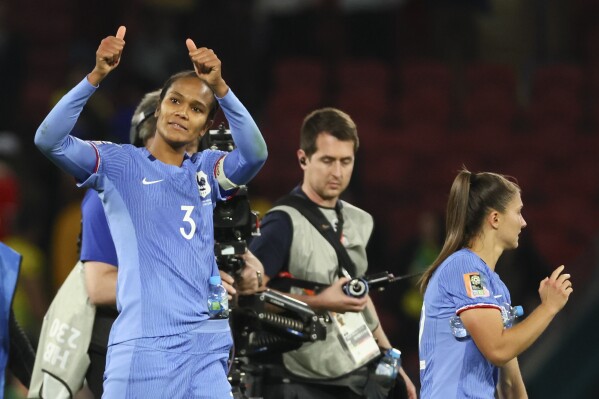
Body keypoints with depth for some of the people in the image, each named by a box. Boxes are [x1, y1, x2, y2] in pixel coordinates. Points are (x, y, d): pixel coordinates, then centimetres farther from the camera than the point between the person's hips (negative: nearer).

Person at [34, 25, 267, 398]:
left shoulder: (207, 170, 14)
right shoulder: (120, 163, 6)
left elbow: (255, 154, -6)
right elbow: (49, 141, -9)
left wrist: (219, 86, -20)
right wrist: (97, 76, -21)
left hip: (206, 342, 3)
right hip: (142, 342, -3)